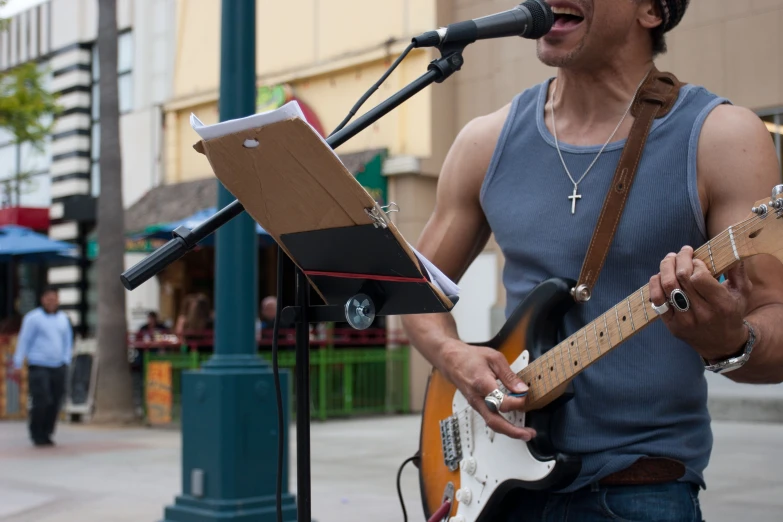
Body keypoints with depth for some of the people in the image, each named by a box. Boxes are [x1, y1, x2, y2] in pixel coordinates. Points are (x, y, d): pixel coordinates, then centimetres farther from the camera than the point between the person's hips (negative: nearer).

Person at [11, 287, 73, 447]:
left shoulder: (63, 318, 13)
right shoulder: (33, 318, -2)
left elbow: (68, 342, 20)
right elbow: (23, 341, -2)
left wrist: (66, 361, 11)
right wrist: (18, 364, -5)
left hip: (58, 367, 5)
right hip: (38, 367, -5)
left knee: (55, 403, 3)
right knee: (42, 402, -11)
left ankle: (46, 434, 15)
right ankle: (37, 435, 6)